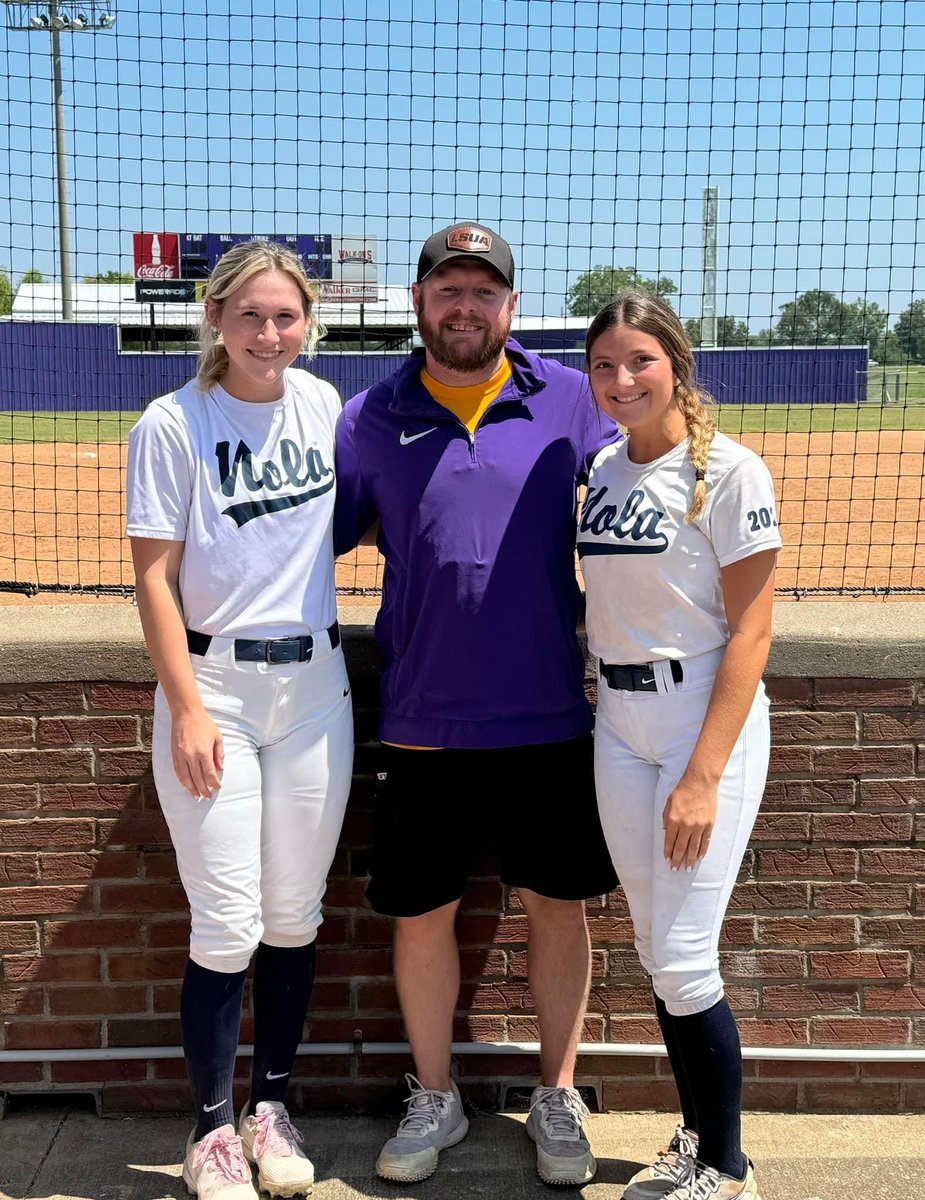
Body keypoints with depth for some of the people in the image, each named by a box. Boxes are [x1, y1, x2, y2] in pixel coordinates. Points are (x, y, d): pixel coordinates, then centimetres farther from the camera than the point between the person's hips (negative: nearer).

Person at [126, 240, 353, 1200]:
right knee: (227, 929, 0)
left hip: (315, 686, 4)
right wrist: (186, 709, -13)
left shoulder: (323, 404, 5)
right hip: (214, 687, -4)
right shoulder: (174, 423, -8)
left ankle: (271, 1106, 30)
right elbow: (154, 578, -9)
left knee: (296, 916, 11)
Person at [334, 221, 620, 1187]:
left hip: (549, 718, 0)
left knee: (556, 907, 12)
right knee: (420, 916, 11)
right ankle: (433, 1100, 34)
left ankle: (558, 1098, 35)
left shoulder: (571, 400, 0)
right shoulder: (368, 421, 1)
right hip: (421, 721, 1)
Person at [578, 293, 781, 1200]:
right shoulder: (601, 472, 9)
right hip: (618, 721, 6)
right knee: (654, 952, 12)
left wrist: (703, 776, -18)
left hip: (708, 714, -6)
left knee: (684, 959, -4)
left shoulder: (727, 472, -10)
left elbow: (751, 630, -13)